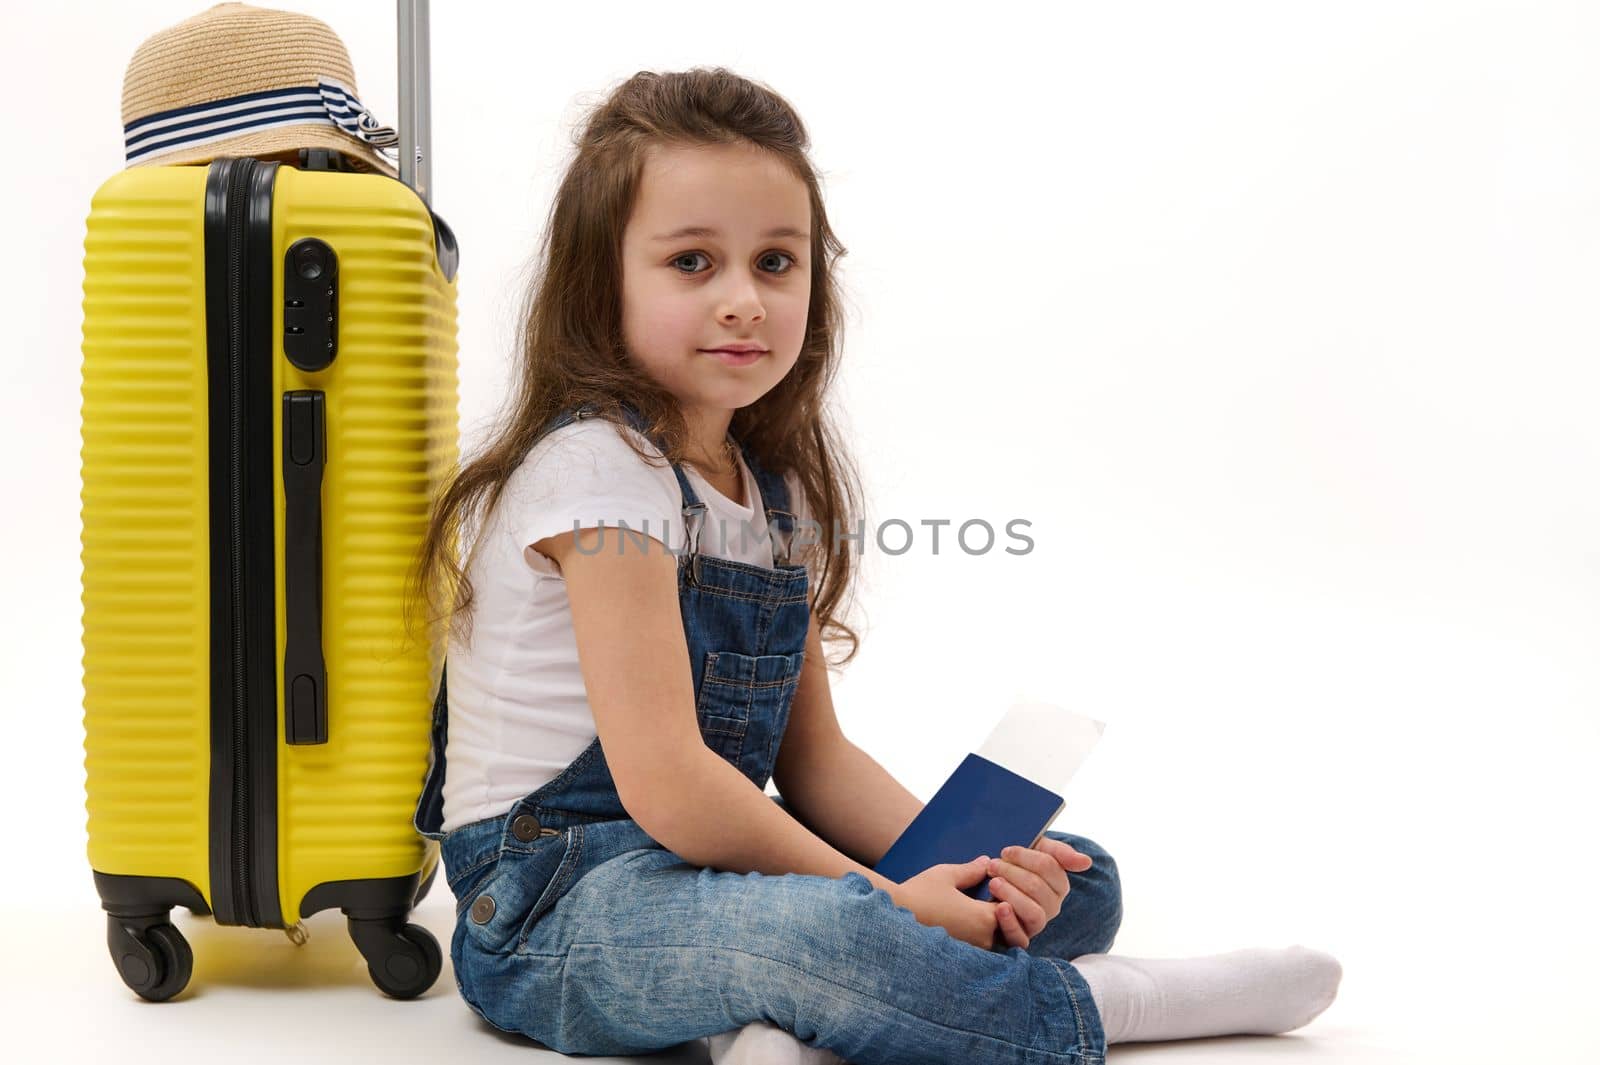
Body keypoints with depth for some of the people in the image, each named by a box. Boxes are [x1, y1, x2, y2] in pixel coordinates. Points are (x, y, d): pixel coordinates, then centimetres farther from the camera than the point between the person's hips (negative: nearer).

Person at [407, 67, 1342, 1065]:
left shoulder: (784, 487, 8)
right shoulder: (599, 468, -18)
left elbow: (812, 753, 11)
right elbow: (663, 784, -23)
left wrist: (964, 869, -6)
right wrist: (885, 901, -16)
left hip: (719, 861, 9)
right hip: (560, 899, -9)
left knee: (1078, 878, 3)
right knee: (828, 932, -39)